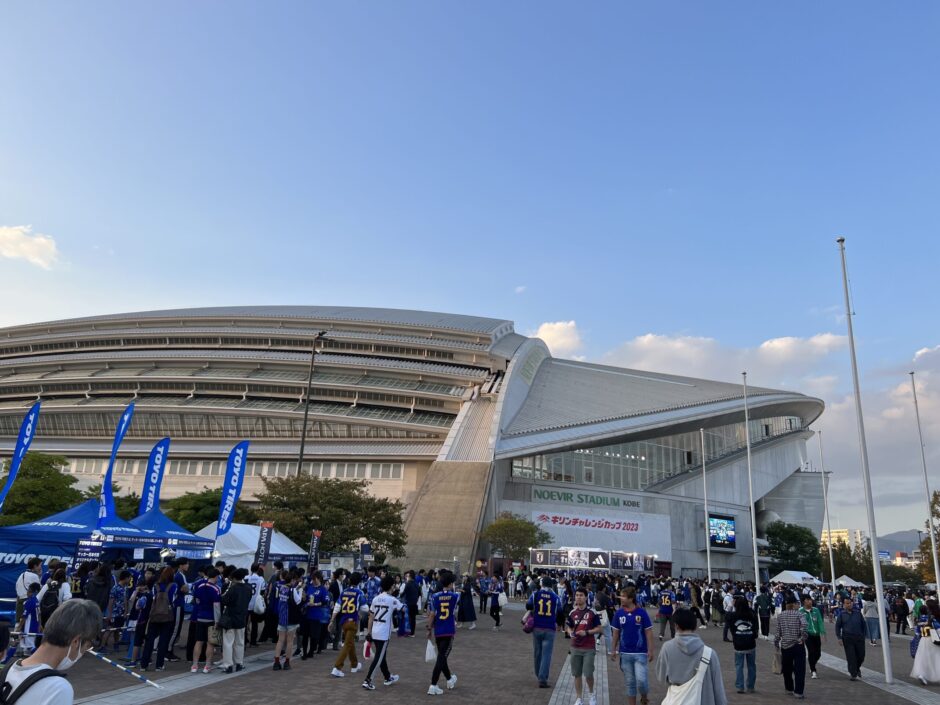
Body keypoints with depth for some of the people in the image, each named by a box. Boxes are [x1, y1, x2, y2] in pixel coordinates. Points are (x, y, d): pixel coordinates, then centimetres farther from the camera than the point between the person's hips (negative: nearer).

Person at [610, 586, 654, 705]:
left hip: (640, 653, -3)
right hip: (625, 654, 3)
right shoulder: (619, 614, -2)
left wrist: (650, 651, -8)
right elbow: (616, 633, 6)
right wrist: (613, 650, 4)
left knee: (641, 680, -6)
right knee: (629, 683, 10)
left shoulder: (642, 613, -9)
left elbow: (648, 633, -5)